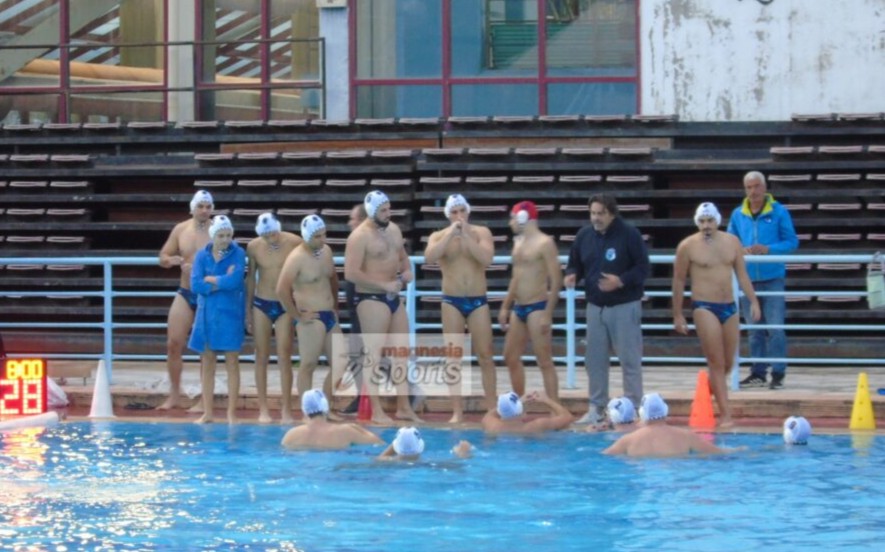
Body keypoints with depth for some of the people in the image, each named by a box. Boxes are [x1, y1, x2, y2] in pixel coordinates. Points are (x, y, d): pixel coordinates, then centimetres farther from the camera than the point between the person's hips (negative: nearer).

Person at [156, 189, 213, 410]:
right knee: (173, 344, 0)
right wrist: (172, 260, -12)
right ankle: (174, 396, 11)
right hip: (185, 294, 4)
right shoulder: (180, 230, 4)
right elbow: (163, 258, 11)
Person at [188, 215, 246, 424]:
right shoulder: (202, 255, 3)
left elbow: (234, 281, -18)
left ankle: (232, 412, 3)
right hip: (207, 313, 3)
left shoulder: (238, 254, -4)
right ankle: (207, 412, 11)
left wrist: (210, 279, -7)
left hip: (230, 314, -3)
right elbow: (195, 285, -8)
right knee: (207, 363, 6)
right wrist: (222, 282, -12)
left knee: (232, 362, -1)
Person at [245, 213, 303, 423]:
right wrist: (248, 310, 10)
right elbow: (251, 277, 8)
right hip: (261, 304, 2)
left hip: (285, 305, -2)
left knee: (284, 357, -5)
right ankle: (263, 408, 10)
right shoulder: (253, 247, -4)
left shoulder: (294, 243, -12)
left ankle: (286, 409, -1)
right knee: (262, 356, 4)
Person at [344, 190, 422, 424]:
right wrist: (384, 285, -20)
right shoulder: (360, 236, -15)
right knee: (374, 354, -4)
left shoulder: (394, 229, 10)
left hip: (394, 297, 8)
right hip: (371, 299, -8)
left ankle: (404, 407, 19)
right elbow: (351, 273, -22)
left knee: (402, 351, 11)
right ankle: (376, 411, -1)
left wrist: (407, 271, 2)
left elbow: (402, 256, 26)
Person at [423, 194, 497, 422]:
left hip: (478, 301, 0)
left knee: (485, 357, 0)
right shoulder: (439, 236, 2)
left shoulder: (481, 232, 1)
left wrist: (466, 235, -17)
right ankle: (457, 411, 1)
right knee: (454, 359, -1)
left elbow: (486, 259, -16)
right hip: (452, 302, 0)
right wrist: (451, 234, -20)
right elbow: (429, 257, -19)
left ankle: (492, 409, 5)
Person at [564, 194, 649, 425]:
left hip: (625, 306, -5)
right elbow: (574, 264, 15)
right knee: (594, 359, 7)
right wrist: (571, 275, -8)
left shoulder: (629, 234, -10)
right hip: (595, 306, 5)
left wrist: (621, 281, -25)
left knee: (630, 359, -3)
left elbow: (642, 268, -11)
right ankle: (596, 408, 16)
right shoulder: (584, 235, 6)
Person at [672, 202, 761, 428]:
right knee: (717, 363, -8)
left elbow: (742, 275, 13)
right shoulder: (687, 246, -4)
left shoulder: (732, 242, 8)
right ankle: (725, 414, -7)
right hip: (704, 307, -5)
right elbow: (678, 282, 1)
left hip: (729, 307, 5)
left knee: (728, 363, 10)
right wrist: (677, 315, 1)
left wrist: (753, 301, 5)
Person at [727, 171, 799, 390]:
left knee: (775, 329, -6)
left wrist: (768, 249, -17)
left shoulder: (779, 212, -2)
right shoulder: (738, 214, 8)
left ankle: (778, 374, -2)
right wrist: (740, 251, -8)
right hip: (747, 279, 4)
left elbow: (792, 242, -3)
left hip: (772, 278, -4)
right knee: (754, 330, 10)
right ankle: (758, 373, 17)